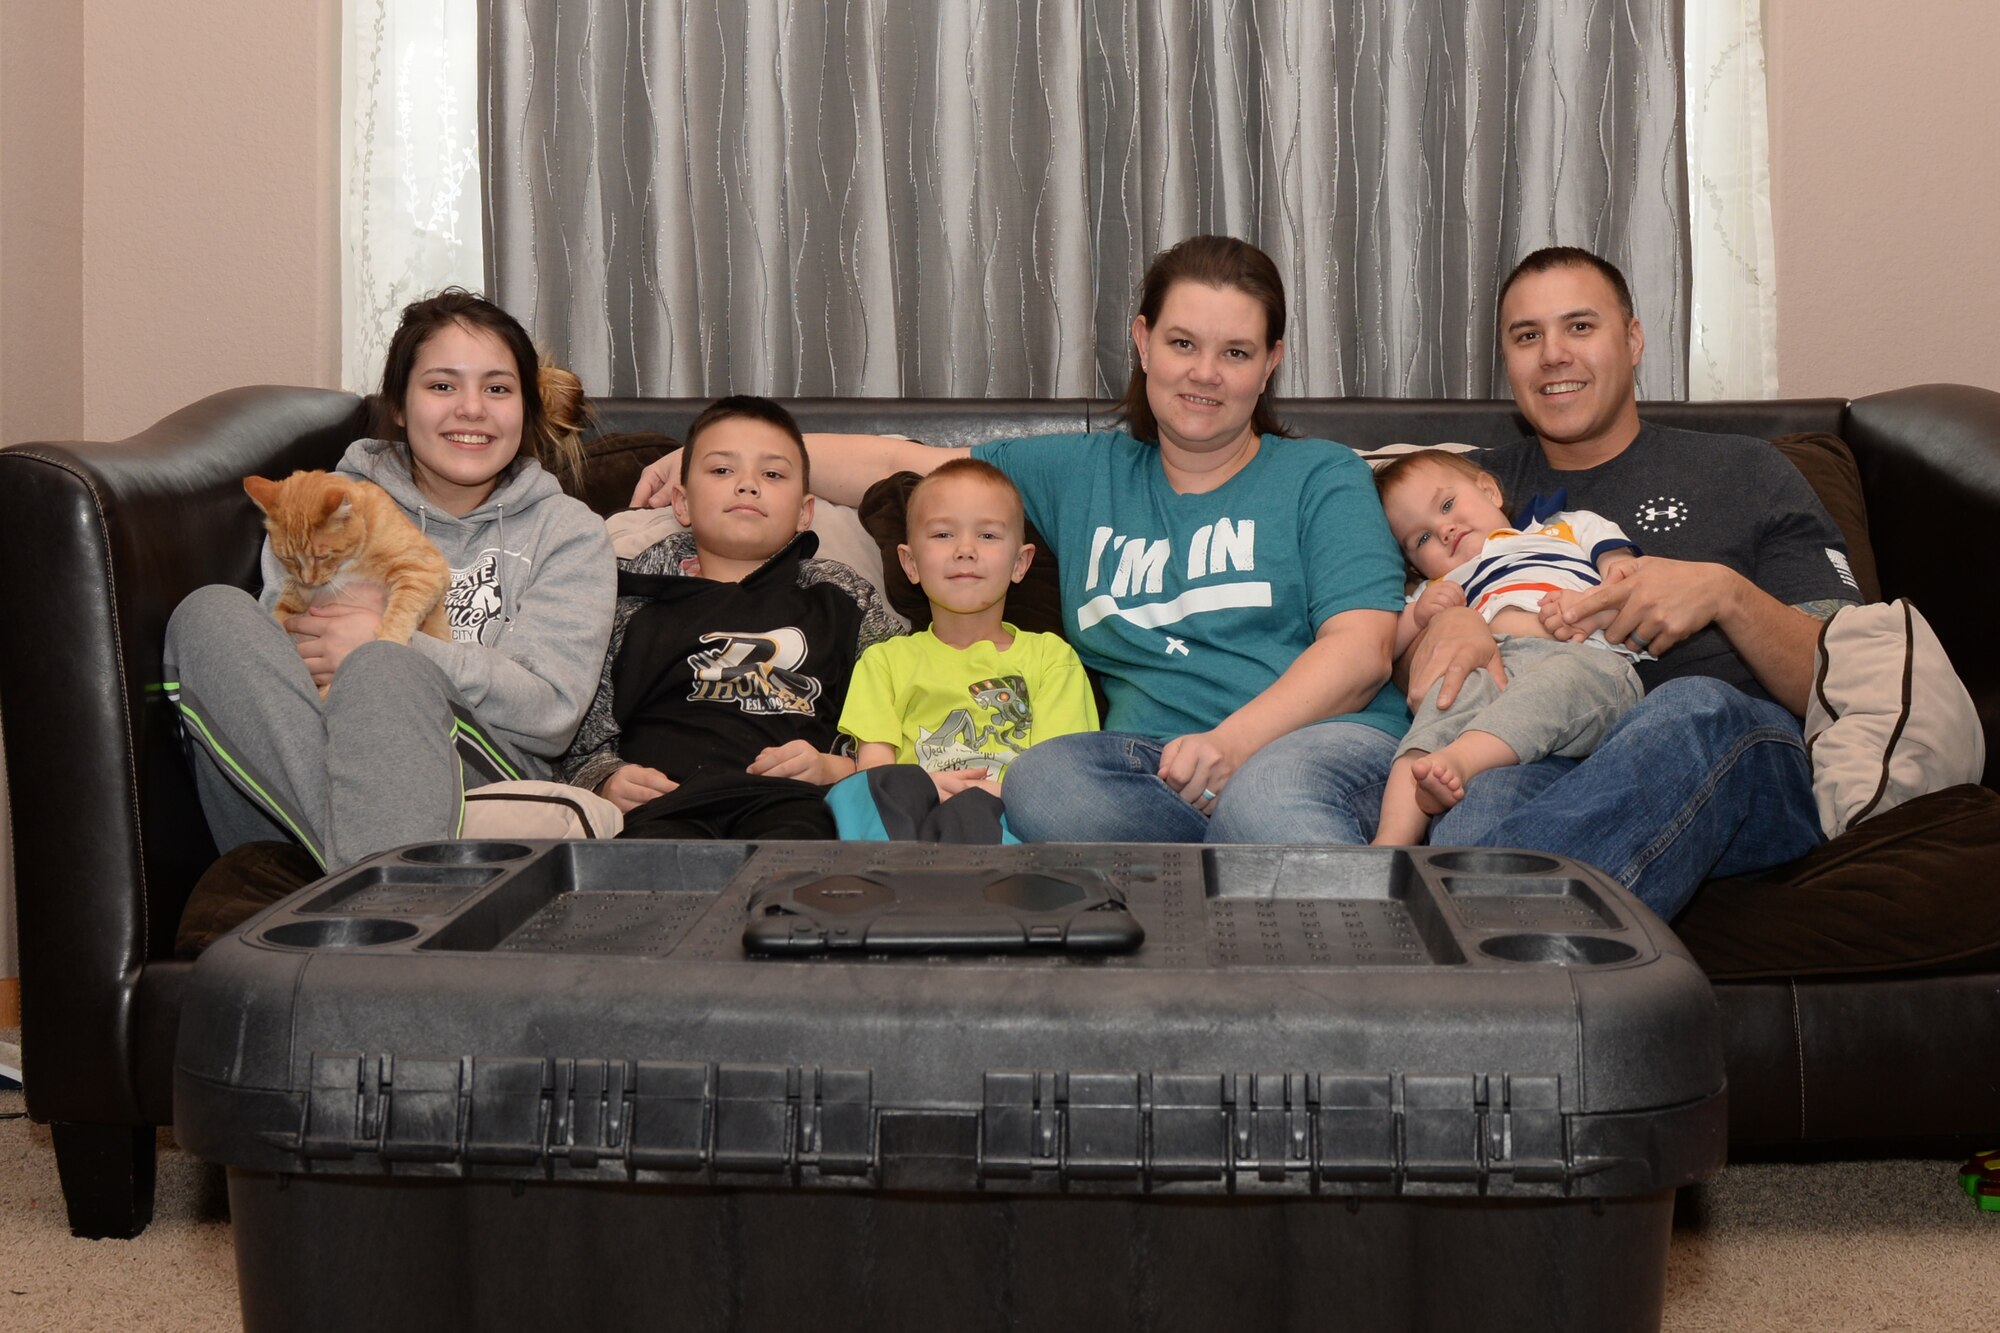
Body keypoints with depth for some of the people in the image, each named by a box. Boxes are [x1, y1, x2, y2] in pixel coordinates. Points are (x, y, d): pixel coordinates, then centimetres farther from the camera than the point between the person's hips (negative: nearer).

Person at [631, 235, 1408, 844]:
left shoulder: (1322, 477, 15)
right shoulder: (1083, 477, 26)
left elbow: (1361, 647, 1)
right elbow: (904, 467, 26)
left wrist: (1236, 739, -17)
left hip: (1323, 738, -3)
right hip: (1153, 767, 3)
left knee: (1263, 791, -40)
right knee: (1041, 779, -33)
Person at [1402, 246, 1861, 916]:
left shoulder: (1745, 473, 21)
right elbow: (1410, 674, 16)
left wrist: (1725, 593, -8)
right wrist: (1441, 629, -9)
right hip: (1539, 764, 1)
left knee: (1693, 708, -40)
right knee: (1490, 796, -38)